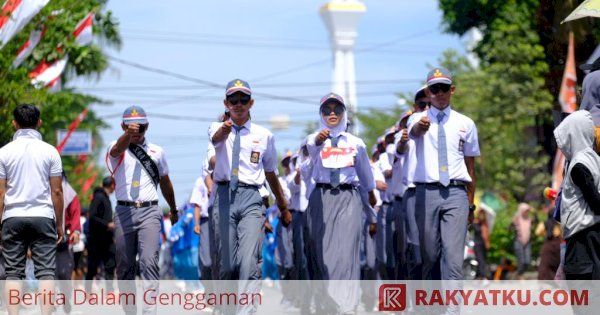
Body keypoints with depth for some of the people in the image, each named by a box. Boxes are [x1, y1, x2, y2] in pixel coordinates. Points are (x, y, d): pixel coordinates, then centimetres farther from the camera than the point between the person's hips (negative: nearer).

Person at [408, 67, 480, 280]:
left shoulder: (465, 124, 11)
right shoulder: (419, 119, 8)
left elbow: (470, 165, 13)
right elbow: (414, 131, -19)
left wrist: (471, 203, 11)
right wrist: (421, 126, -44)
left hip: (456, 193, 0)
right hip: (427, 193, 0)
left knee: (453, 255, -13)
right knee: (429, 255, 4)